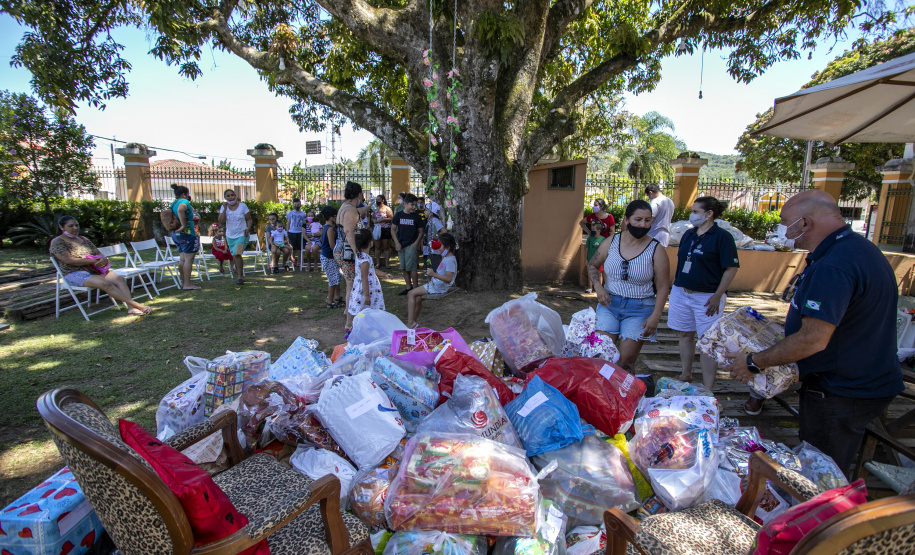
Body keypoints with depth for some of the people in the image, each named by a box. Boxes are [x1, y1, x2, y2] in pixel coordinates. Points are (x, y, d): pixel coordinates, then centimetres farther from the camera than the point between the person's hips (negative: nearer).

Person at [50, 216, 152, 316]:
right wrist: (93, 261, -18)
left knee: (119, 279, -22)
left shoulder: (83, 239, 21)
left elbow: (98, 253, 18)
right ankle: (135, 304, -36)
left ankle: (131, 308, -38)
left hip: (94, 270, 6)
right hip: (74, 274, -6)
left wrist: (104, 259, -7)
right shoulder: (57, 242, 1)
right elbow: (68, 260, -14)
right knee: (106, 283, -32)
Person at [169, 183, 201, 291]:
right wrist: (184, 225, -28)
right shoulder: (184, 202, -12)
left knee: (182, 259, 13)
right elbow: (180, 210, -33)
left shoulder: (174, 203, 17)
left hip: (176, 234, 10)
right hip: (188, 234, -9)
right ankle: (187, 284, -6)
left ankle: (183, 282, 20)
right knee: (189, 259, -7)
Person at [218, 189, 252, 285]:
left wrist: (248, 228, -18)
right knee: (234, 256, 13)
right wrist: (224, 208, -16)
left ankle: (240, 276, -13)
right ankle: (238, 270, 34)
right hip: (230, 235, 4)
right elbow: (221, 222, -10)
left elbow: (249, 219, 1)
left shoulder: (242, 206, -4)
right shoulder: (223, 207, 1)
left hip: (241, 235, -4)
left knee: (237, 254, -19)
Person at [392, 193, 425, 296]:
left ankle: (415, 288, 2)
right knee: (404, 268, 9)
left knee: (411, 267, -7)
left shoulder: (417, 217, 1)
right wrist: (397, 243, -3)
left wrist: (417, 242, -9)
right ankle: (408, 287, 19)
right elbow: (393, 230, 7)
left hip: (411, 245, -3)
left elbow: (420, 231, 4)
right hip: (401, 245, 3)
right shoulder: (398, 215, 4)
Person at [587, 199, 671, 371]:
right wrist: (599, 287, -1)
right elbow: (593, 265, 14)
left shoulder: (656, 250, -6)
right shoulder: (611, 242, 1)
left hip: (639, 310, -2)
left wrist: (655, 316, -10)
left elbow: (663, 287, -3)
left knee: (626, 360, -1)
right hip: (609, 305, 2)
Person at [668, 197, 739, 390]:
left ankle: (707, 389, 6)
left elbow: (731, 268, -10)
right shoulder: (688, 234, 10)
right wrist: (676, 282, 14)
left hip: (706, 297, -6)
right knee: (685, 335, 14)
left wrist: (717, 296, -14)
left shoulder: (722, 237, -9)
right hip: (681, 293, 6)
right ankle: (685, 376, 29)